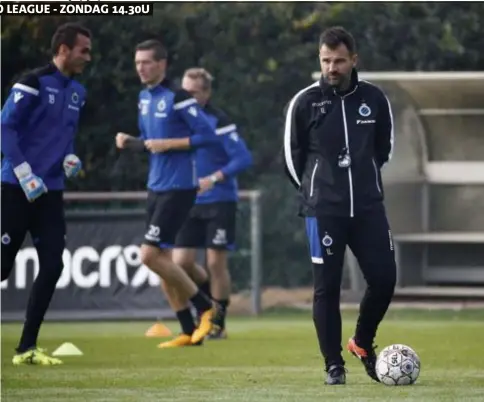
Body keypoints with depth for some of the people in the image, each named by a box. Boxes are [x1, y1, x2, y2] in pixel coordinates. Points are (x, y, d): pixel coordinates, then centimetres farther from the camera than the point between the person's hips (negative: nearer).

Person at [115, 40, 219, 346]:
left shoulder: (178, 97, -14)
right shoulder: (145, 98, 12)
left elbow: (208, 135, -16)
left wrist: (168, 144, -19)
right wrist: (130, 142, 3)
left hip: (178, 188, -9)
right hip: (156, 186, 9)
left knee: (151, 255, -13)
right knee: (162, 258, 7)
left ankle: (206, 307, 2)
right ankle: (191, 331, 14)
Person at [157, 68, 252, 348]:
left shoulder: (218, 121, -12)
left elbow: (244, 158, -16)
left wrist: (214, 179, -24)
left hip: (219, 202, -6)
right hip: (191, 204, 6)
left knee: (216, 262, -4)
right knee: (182, 262, -1)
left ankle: (218, 323, 9)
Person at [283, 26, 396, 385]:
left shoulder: (374, 99, 2)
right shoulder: (305, 102, -5)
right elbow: (293, 155, 5)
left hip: (368, 206, 2)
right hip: (324, 209, -2)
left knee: (384, 277, -2)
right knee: (327, 286, -3)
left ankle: (363, 342, 23)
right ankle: (334, 365, 7)